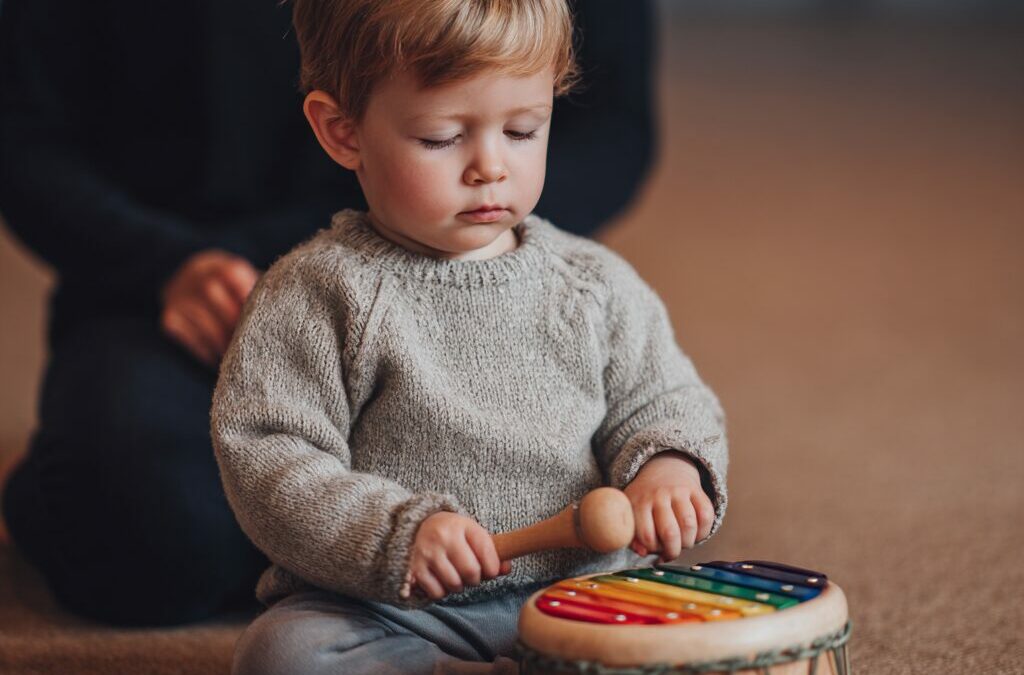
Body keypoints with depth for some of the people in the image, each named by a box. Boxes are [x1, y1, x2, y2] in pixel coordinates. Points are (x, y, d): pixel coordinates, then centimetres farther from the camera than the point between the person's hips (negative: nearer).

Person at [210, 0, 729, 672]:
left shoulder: (596, 284, 7)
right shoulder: (316, 292, -4)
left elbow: (656, 402, 15)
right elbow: (266, 458, -8)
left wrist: (666, 467, -9)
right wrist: (395, 534, -21)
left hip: (575, 590, 2)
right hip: (383, 610, -1)